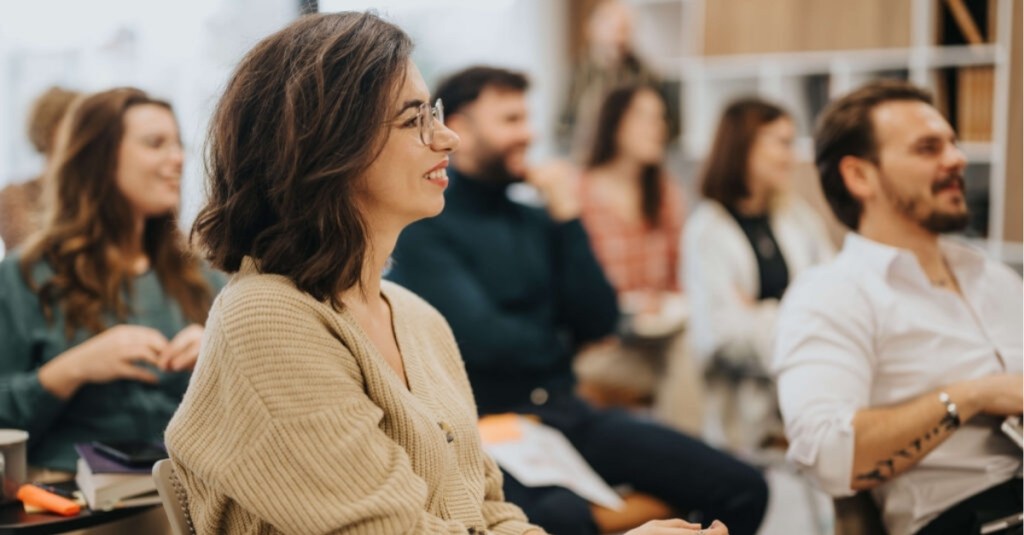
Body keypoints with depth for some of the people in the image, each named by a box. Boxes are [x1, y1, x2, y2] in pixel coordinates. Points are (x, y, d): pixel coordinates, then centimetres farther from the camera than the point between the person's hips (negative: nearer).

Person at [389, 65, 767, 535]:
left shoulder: (536, 220, 14)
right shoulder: (424, 227, -5)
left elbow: (599, 322, 7)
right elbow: (482, 338, -14)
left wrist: (568, 218, 0)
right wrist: (560, 346, 4)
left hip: (569, 415, 6)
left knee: (742, 489, -7)